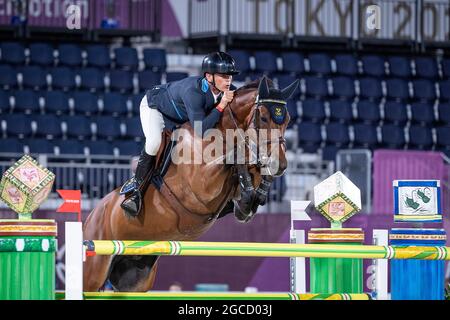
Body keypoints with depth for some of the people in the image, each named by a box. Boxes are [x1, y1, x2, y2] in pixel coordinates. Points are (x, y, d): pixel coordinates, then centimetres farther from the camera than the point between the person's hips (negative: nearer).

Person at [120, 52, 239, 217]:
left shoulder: (229, 91, -26)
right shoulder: (193, 91, -46)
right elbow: (201, 129, -50)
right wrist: (221, 105, -52)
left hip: (181, 116, 8)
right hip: (154, 105, -8)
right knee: (154, 141, -32)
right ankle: (136, 185, -16)